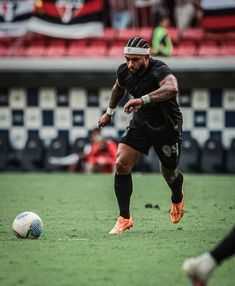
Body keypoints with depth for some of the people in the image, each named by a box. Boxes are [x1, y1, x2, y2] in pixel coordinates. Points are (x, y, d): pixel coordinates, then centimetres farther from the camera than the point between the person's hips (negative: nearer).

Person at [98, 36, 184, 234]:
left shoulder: (159, 71, -33)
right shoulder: (125, 71, -12)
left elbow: (172, 88, -56)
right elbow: (119, 88, 13)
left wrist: (142, 100, -64)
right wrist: (110, 112, 25)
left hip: (167, 128, -4)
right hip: (141, 123, 4)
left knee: (169, 173, 13)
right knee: (121, 164, -13)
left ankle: (178, 199, 51)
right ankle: (124, 218, -3)